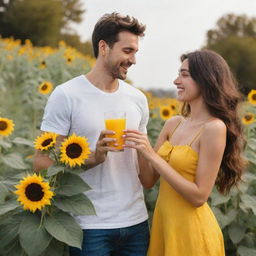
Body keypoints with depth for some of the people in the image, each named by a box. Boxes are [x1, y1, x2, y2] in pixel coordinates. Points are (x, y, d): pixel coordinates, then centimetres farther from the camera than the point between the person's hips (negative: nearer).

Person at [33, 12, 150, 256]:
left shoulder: (138, 99, 7)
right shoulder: (66, 96, -8)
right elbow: (42, 162, -11)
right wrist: (94, 158, -21)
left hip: (136, 223, 5)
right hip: (90, 226, -4)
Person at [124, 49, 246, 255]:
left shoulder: (215, 128, -17)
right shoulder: (173, 124, 3)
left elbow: (199, 196, -19)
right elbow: (149, 180, 5)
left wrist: (153, 156, -21)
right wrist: (140, 148, -12)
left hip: (192, 232, -7)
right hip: (163, 222, 7)